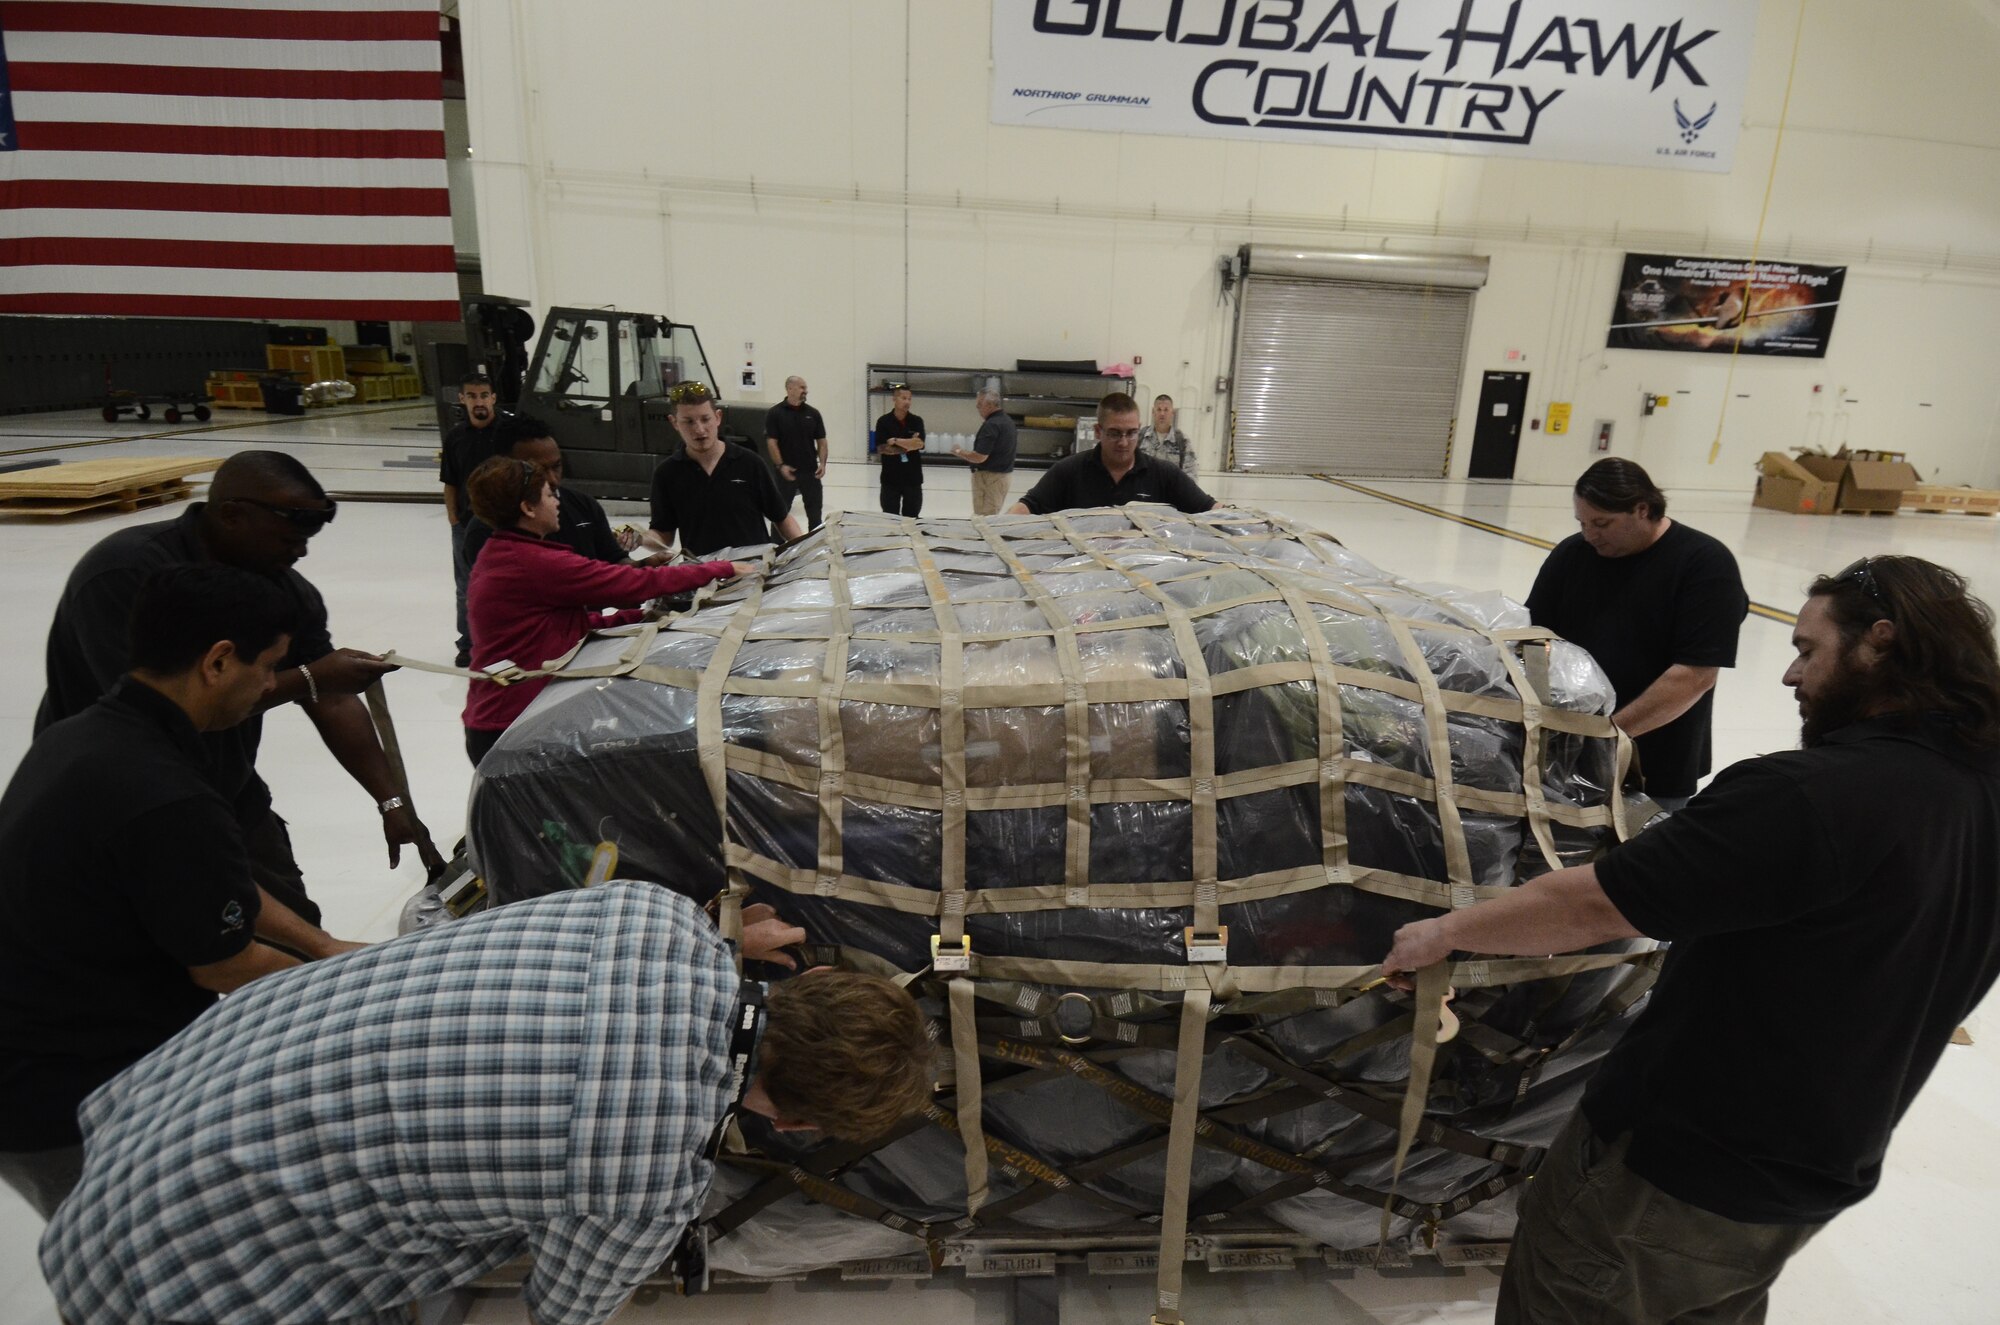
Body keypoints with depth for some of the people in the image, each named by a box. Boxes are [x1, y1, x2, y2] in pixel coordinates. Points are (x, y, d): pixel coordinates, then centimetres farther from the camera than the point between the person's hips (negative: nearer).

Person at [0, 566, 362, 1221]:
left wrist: (325, 946, 14)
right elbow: (225, 966, -15)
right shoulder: (170, 804, -31)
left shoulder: (74, 737, 0)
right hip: (72, 1114, -9)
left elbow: (215, 885, 12)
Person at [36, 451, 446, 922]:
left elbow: (332, 703, -8)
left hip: (230, 803, 5)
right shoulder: (124, 574, -23)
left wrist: (391, 802, -15)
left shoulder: (285, 588, -4)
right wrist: (308, 679, -29)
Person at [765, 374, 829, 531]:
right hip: (786, 471, -3)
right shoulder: (775, 413, -4)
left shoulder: (813, 413, 7)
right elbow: (771, 442, -7)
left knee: (815, 512, 8)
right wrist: (780, 465, -15)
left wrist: (822, 463, -5)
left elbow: (821, 441, 8)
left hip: (810, 471, 3)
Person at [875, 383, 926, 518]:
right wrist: (908, 445, -11)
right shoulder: (883, 421, -2)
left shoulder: (916, 421, 2)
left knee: (911, 518, 6)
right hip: (890, 478, -1)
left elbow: (919, 444, -13)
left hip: (913, 478, 1)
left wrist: (895, 441, -14)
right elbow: (881, 449, -11)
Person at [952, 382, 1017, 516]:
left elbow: (979, 457, -25)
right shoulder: (1007, 420, 9)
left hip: (989, 476, -10)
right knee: (992, 516, 15)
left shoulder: (991, 425, -21)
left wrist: (960, 452, -7)